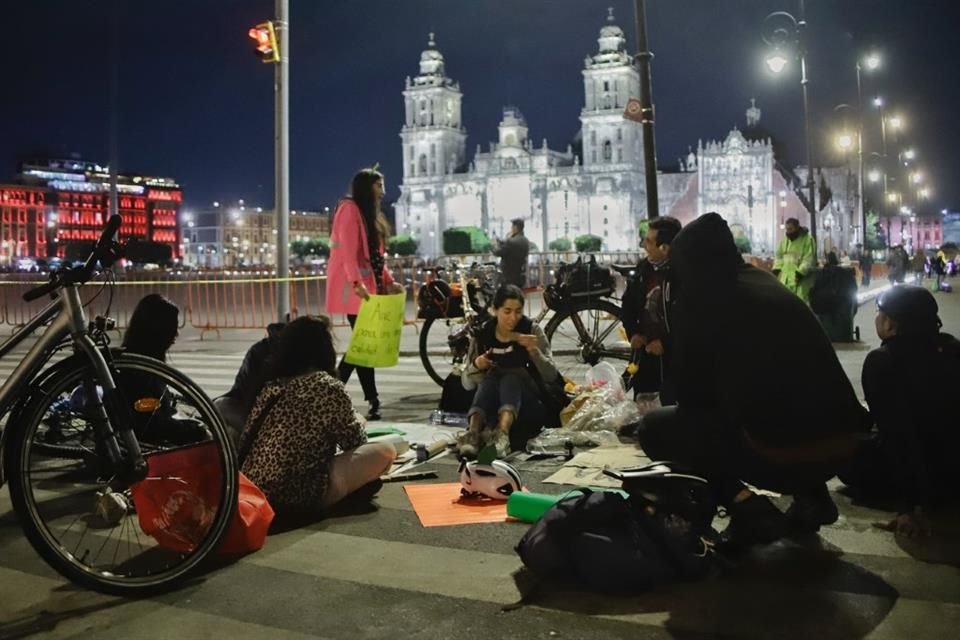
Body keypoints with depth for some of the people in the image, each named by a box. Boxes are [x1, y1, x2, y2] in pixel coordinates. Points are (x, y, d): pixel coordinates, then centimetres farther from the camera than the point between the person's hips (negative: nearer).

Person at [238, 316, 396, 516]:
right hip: (296, 496, -8)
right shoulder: (328, 387, -11)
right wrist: (358, 422, 23)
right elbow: (355, 443, 0)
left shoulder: (271, 385, 7)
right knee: (385, 452, -2)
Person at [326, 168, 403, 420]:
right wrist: (356, 282, -28)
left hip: (370, 285, 9)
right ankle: (372, 402, -3)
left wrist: (389, 281, 10)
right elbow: (347, 250, -18)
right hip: (354, 288, -9)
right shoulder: (349, 208, -7)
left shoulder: (370, 213, 22)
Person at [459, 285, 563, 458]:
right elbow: (467, 384, 3)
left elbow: (551, 376, -9)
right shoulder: (482, 334, 2)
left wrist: (533, 350, -24)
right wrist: (476, 366, -18)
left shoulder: (532, 330, -2)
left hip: (528, 405, -1)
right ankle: (473, 433, -53)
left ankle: (502, 433, -58)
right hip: (492, 406, 1)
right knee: (489, 381, -30)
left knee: (511, 378, -32)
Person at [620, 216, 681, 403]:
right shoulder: (644, 267, 4)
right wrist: (633, 333, 1)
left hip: (674, 356, -6)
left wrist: (666, 343, -17)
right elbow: (628, 303, 15)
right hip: (644, 353, 6)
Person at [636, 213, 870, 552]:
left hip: (778, 453, -7)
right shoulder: (766, 282, 19)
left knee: (654, 428, 12)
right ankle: (813, 496, 20)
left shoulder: (696, 298, 0)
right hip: (841, 442, 7)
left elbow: (691, 394, 4)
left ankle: (743, 503, -5)